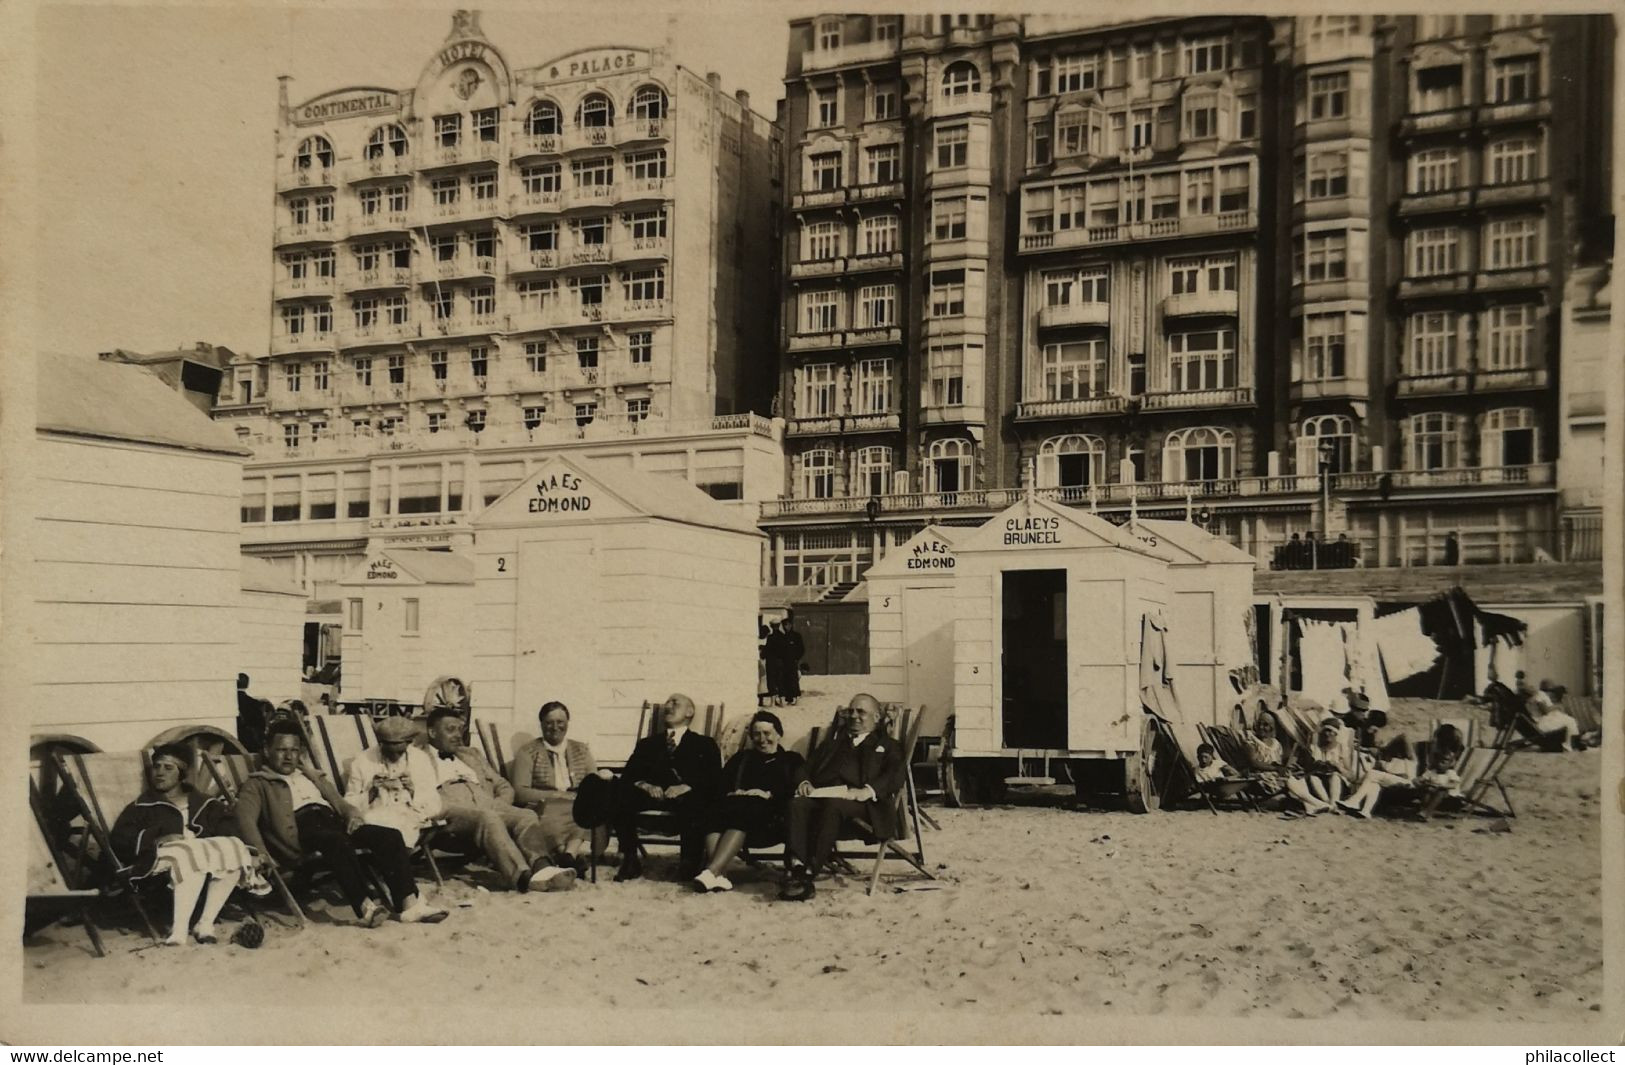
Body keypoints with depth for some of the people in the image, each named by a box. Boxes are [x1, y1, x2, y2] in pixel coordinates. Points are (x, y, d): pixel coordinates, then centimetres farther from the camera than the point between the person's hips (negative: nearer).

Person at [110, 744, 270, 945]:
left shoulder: (204, 804, 28)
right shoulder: (142, 807, 22)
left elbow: (228, 827, 15)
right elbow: (119, 838, 6)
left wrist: (198, 839, -6)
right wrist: (157, 839, -11)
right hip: (165, 856, -3)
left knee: (233, 849, -31)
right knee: (191, 857, -38)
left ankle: (205, 924, -28)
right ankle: (179, 930, -41)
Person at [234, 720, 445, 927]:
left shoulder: (314, 778, 34)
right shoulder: (258, 784, 16)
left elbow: (343, 804, 28)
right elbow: (245, 817, -2)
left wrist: (354, 816, 2)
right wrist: (260, 852, -22)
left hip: (333, 821, 6)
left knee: (391, 836, -20)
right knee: (337, 840, -40)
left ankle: (408, 903, -30)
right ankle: (364, 906, -47)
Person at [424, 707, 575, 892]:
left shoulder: (471, 755, 35)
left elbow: (504, 787, 30)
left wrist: (498, 806, 6)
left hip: (490, 809, 5)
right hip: (452, 814, -5)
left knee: (527, 816, -28)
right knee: (488, 818, -38)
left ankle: (541, 868, -52)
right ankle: (523, 877, -56)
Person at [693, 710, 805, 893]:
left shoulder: (791, 760, 23)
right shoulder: (741, 758, 33)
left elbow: (796, 792, 5)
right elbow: (719, 786, 18)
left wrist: (769, 795, -9)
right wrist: (733, 795, -3)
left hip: (769, 817, -3)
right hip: (735, 806, 3)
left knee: (740, 811, -37)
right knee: (716, 811, -33)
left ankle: (711, 871, -52)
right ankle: (717, 875, -50)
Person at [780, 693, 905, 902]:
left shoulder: (887, 746, 24)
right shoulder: (835, 740, 36)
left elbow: (896, 775, 3)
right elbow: (811, 765, 24)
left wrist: (868, 791, -16)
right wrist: (805, 782, -1)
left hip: (855, 801, -3)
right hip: (821, 794, 4)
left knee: (832, 805, -38)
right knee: (797, 804, -31)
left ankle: (810, 873, -40)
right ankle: (798, 868, -42)